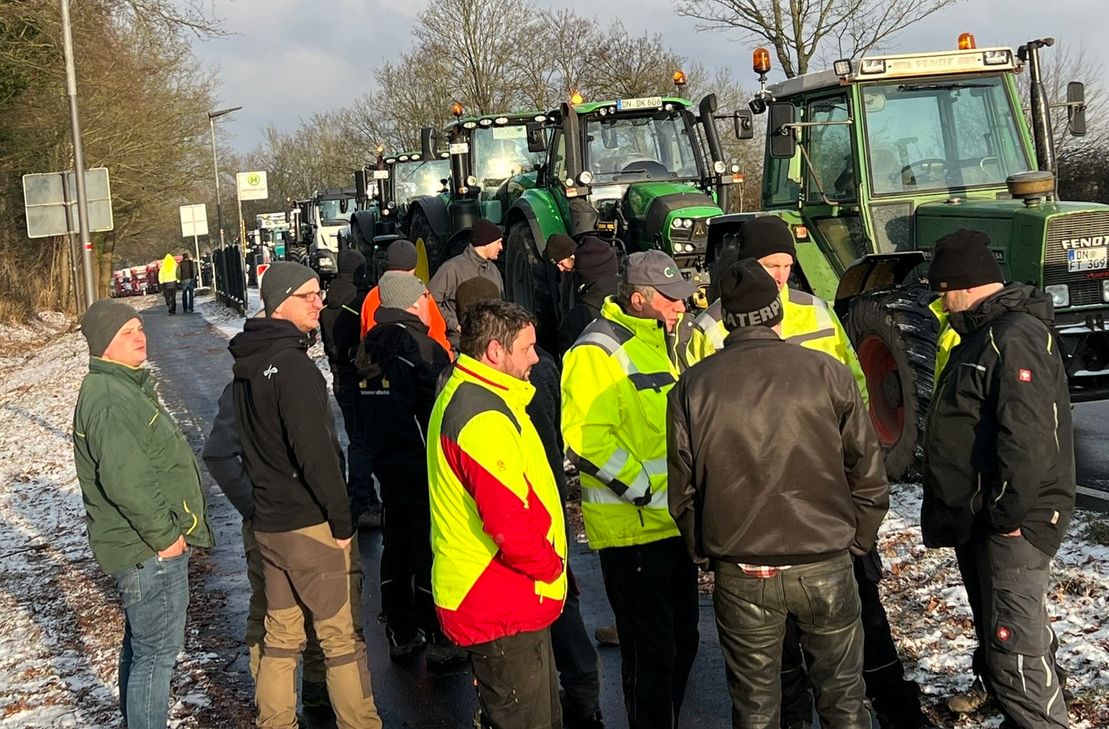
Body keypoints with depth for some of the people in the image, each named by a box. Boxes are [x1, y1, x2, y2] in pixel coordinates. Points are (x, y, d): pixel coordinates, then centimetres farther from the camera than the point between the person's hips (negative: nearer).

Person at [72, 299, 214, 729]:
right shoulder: (110, 402, -22)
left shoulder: (126, 387, 14)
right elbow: (126, 481, -31)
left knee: (141, 645, 22)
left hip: (148, 547, 11)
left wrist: (170, 530, 17)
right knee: (157, 652, -4)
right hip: (149, 553, -11)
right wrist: (164, 535, -21)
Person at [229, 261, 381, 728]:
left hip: (268, 523, 8)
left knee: (281, 636, 16)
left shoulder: (248, 364, 10)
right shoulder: (293, 366, -19)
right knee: (343, 637, 2)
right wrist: (342, 520, -15)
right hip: (311, 524, -8)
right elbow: (315, 453, -23)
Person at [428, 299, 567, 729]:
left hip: (501, 601, 11)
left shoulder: (462, 396, 13)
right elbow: (510, 523, -29)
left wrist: (546, 563, 14)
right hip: (503, 610, -11)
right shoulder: (484, 417, -22)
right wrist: (549, 566, -12)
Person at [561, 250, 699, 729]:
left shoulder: (664, 341, 14)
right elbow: (584, 437, -23)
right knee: (652, 652, -3)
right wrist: (642, 486, -23)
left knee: (682, 639, 19)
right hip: (632, 526, -9)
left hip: (675, 521, 9)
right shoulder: (598, 351, -16)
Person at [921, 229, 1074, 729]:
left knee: (1016, 651, -11)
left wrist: (1010, 513, -23)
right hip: (977, 519, 11)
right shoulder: (981, 334, 15)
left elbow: (1028, 435, -27)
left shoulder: (1017, 337, -19)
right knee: (995, 647, 19)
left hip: (1011, 526, -11)